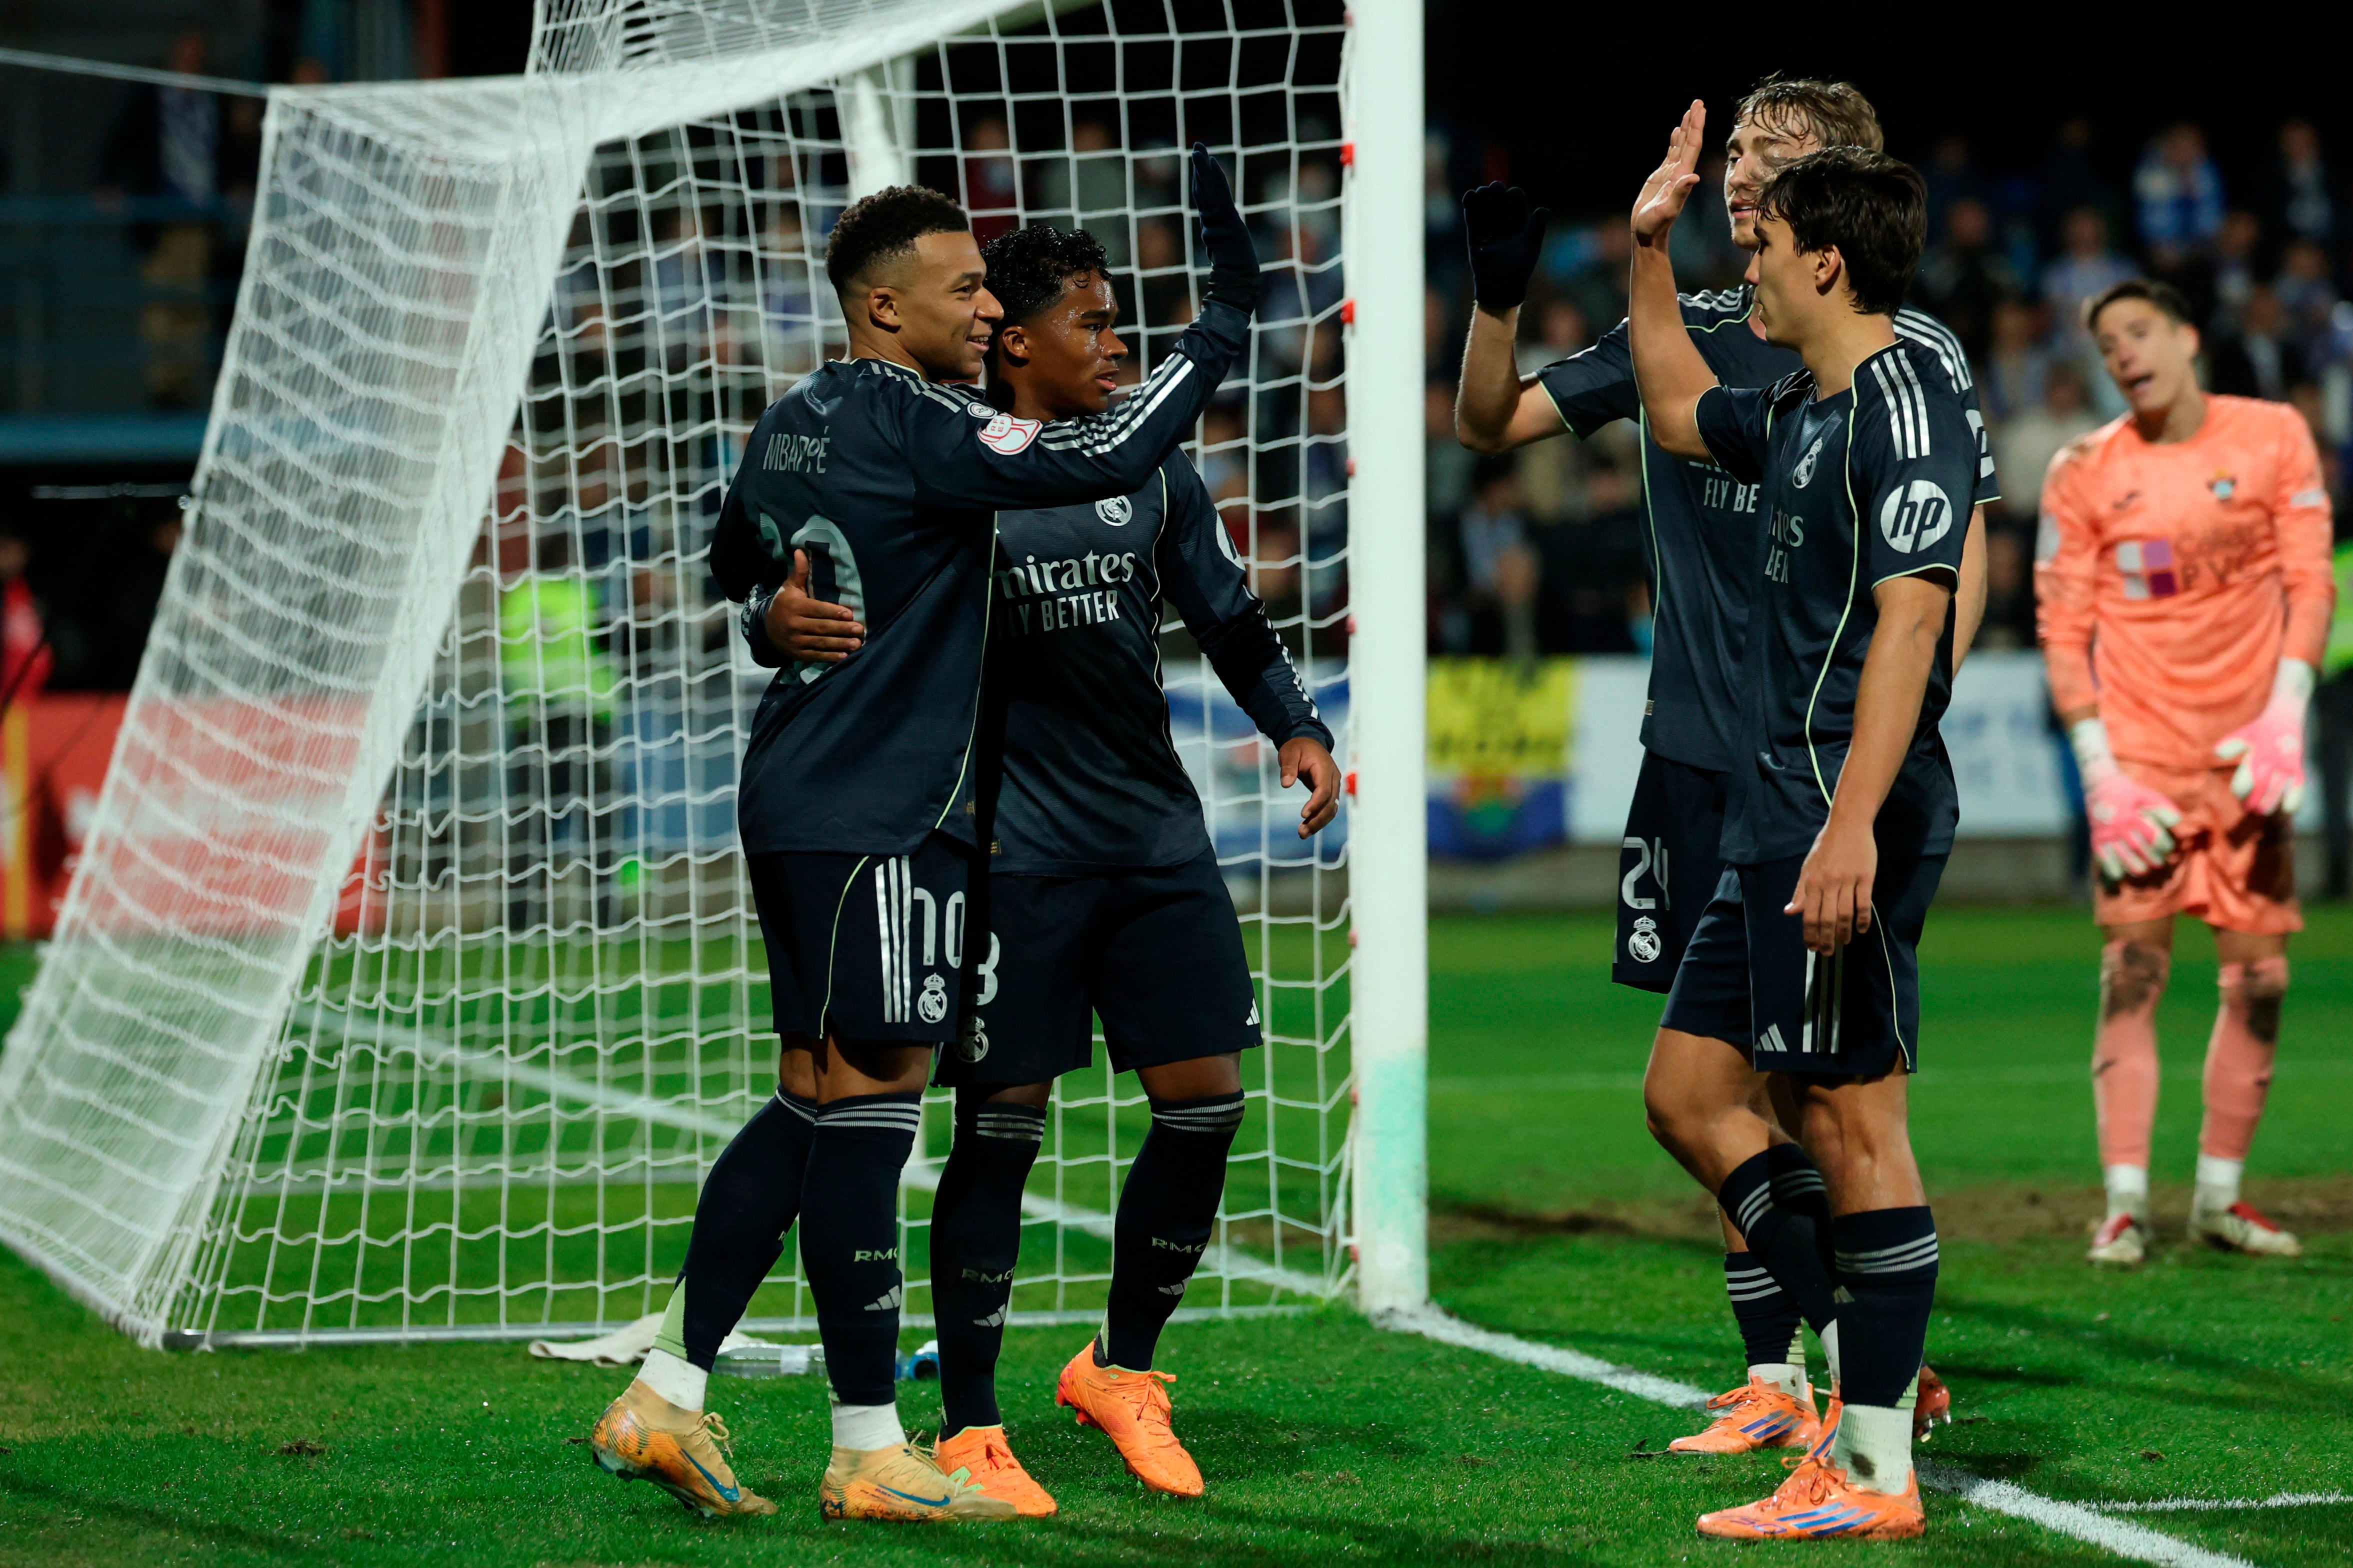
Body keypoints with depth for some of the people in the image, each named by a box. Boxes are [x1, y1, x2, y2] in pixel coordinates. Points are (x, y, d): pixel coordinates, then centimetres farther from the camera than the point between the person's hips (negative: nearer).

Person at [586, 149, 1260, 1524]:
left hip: (795, 799, 10)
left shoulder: (792, 424, 13)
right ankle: (870, 1452, -1)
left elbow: (738, 565, 30)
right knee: (870, 1102, -5)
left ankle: (670, 1397, 13)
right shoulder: (912, 425, -15)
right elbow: (1102, 463, -24)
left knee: (816, 1100, 13)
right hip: (879, 817, -9)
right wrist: (1228, 317, -18)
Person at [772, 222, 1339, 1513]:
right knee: (1002, 1121, -5)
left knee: (1204, 1102, 2)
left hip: (1156, 834, 5)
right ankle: (967, 1431, 3)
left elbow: (1227, 617, 18)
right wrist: (786, 621, -31)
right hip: (1013, 845, -5)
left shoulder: (1151, 464, 11)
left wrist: (1296, 728, 4)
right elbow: (838, 604, -7)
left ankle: (1120, 1371, 21)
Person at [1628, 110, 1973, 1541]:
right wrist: (1649, 251, 30)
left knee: (1852, 1124, -7)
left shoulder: (1905, 404, -13)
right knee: (1692, 1096, 12)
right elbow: (1682, 414, 39)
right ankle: (1870, 1367, 16)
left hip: (1843, 822, -10)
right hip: (1776, 818, 10)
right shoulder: (1804, 409, 16)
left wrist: (1850, 825, -31)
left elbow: (1909, 618, -23)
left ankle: (1876, 1470, -3)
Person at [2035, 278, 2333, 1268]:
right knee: (2133, 972, -8)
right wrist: (2098, 769, -8)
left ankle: (2220, 1194, 12)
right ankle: (2125, 1202, -7)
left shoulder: (2274, 438, 2)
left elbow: (2310, 580, 0)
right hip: (2140, 758, -1)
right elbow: (2063, 628, 0)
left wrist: (2285, 712, -13)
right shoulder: (2084, 473, 0)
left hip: (2250, 756, 1)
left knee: (2259, 977, 1)